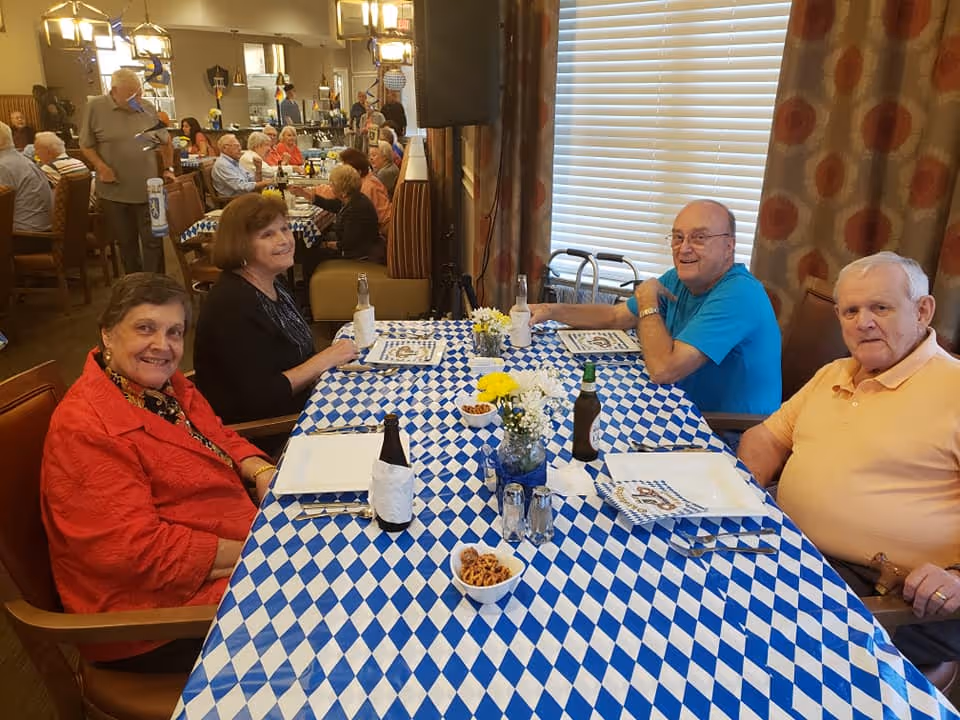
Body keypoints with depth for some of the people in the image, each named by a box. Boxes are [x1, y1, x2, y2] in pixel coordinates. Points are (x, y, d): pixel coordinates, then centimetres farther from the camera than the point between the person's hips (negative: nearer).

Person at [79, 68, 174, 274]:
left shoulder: (148, 109, 3)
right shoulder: (95, 107, -4)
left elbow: (166, 141, 17)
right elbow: (86, 145, 2)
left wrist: (168, 168, 9)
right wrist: (101, 167, -14)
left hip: (148, 190, 1)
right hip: (113, 191, -1)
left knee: (153, 241, -1)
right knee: (126, 243, 11)